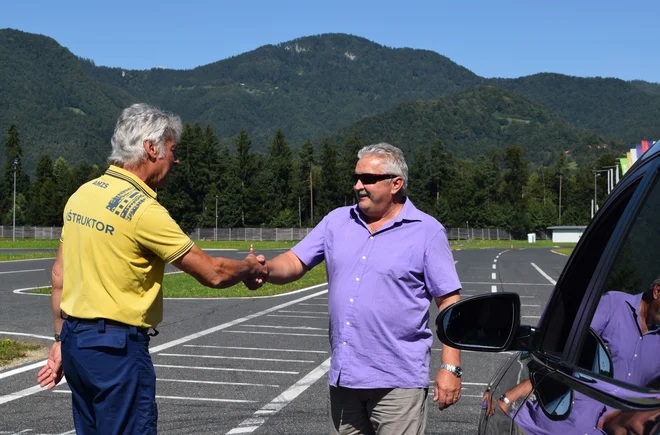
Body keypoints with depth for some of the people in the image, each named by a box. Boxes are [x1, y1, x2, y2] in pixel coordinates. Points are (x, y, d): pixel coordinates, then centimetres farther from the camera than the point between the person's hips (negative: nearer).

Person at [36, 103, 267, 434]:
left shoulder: (82, 195, 7)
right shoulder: (143, 209, -17)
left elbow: (59, 275, 13)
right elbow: (213, 273, -12)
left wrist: (62, 339, 20)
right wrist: (250, 268, 7)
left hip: (75, 340, 9)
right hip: (117, 348, -9)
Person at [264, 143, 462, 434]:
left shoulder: (427, 232, -3)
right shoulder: (337, 221, 10)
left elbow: (449, 302, -4)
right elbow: (294, 263, 6)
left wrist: (450, 368, -10)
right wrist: (265, 269, -17)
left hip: (397, 381, -5)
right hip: (343, 376, 5)